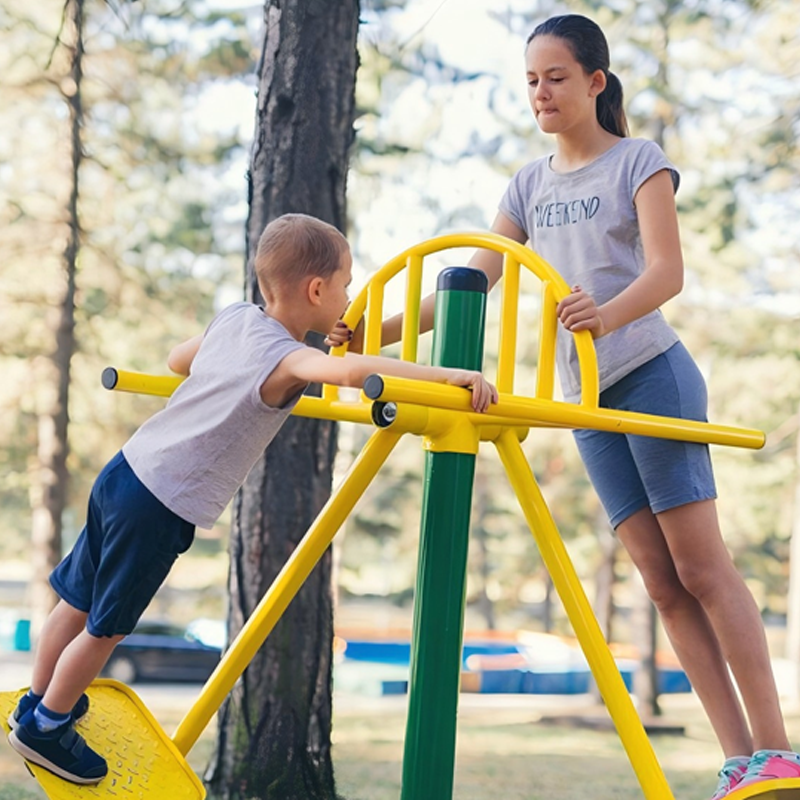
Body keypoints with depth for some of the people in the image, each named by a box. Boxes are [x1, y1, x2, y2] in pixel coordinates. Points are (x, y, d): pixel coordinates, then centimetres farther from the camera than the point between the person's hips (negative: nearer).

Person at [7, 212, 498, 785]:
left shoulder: (233, 319, 5)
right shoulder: (285, 358, -20)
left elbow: (176, 360, 23)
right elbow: (352, 371, -40)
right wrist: (449, 376, -38)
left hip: (124, 473, 8)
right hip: (160, 508, -8)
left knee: (81, 603, 22)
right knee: (105, 627, 11)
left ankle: (39, 702, 39)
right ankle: (44, 728, 26)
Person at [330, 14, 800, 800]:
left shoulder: (640, 162, -1)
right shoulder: (530, 183, 15)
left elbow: (666, 272, -13)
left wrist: (607, 314, -34)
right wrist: (383, 329, 1)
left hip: (652, 375, -5)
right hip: (587, 399, 5)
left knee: (701, 565, -10)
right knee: (661, 582, 0)